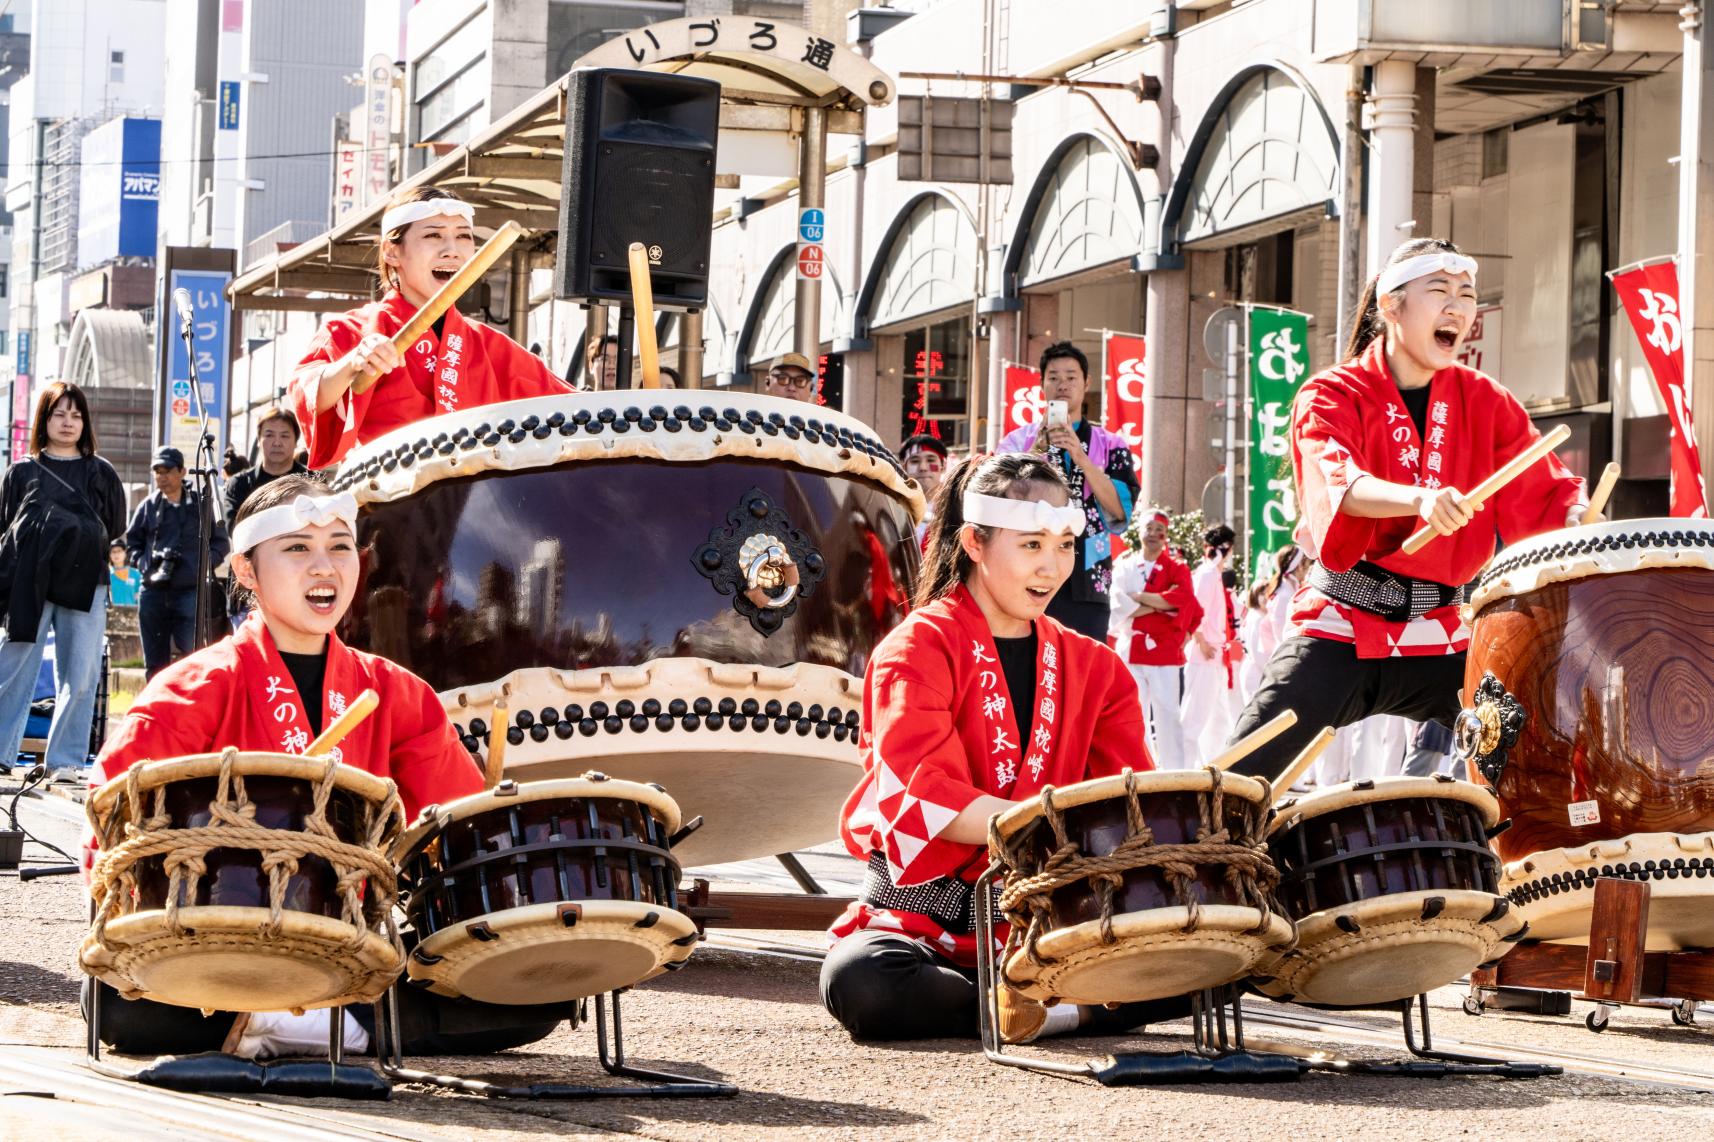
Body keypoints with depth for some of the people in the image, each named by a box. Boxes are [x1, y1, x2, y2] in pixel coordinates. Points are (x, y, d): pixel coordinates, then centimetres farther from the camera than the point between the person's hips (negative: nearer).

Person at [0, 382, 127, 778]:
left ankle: (66, 760, 2)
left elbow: (117, 533, 19)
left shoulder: (102, 474, 15)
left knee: (80, 679, -2)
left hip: (84, 587, 1)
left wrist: (115, 557, 4)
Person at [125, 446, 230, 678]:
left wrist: (205, 563, -8)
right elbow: (132, 542, 18)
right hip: (153, 592, 4)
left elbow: (220, 542, 8)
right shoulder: (148, 506, 11)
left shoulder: (200, 504, 3)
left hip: (189, 592, -4)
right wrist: (143, 563, 0)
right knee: (154, 663, 9)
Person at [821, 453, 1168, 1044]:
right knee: (860, 982, -38)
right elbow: (924, 798, -20)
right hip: (925, 916, -3)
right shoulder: (919, 650, -5)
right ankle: (1054, 1011, -25)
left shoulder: (1091, 667, 13)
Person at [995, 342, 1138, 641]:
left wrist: (1079, 456, -15)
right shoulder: (1018, 441, 10)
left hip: (1086, 584, 1)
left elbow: (1120, 510, -4)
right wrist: (1038, 449, -18)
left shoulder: (1110, 446, 11)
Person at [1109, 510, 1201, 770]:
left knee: (1167, 713, -4)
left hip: (1165, 650, -1)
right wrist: (1161, 602, -10)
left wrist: (1140, 598, -10)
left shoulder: (1176, 568, 7)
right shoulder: (1125, 565, 9)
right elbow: (1118, 605, -5)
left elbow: (1184, 599, -11)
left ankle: (1173, 773, -3)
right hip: (1132, 649, 1)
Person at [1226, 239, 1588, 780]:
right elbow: (1335, 477, -24)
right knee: (1242, 776, -16)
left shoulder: (1486, 402, 9)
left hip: (1440, 639, 3)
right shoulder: (1331, 395, -4)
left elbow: (1542, 494, 1)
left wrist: (1580, 516, -24)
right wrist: (1419, 499, -44)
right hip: (1340, 629, -3)